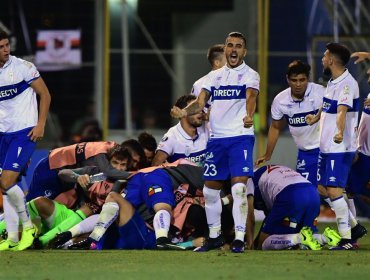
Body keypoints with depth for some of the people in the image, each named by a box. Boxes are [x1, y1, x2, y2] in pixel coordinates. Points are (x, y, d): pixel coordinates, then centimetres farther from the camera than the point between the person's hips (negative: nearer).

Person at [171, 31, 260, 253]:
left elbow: (251, 97, -19)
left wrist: (249, 116, -41)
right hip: (216, 138, 5)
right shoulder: (214, 76, 16)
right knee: (210, 189, 9)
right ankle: (215, 236, 25)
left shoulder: (250, 75, 1)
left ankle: (239, 239, -12)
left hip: (241, 137, -5)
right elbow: (201, 102, 7)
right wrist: (184, 112, -16)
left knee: (239, 187, -15)